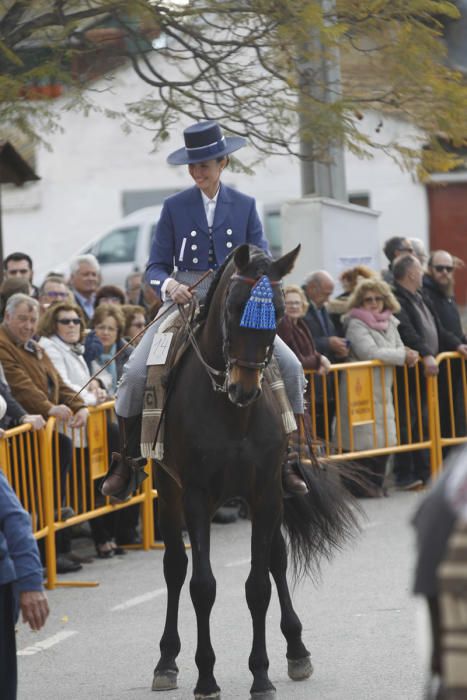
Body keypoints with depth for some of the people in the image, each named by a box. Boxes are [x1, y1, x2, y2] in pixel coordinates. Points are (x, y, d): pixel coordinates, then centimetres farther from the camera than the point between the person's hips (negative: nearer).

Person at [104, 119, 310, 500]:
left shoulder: (245, 206, 7)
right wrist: (169, 285, -20)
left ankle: (285, 459, -3)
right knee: (135, 373, -20)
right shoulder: (175, 207, 4)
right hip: (183, 302, -1)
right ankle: (127, 460, -1)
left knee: (290, 367, -16)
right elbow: (156, 267, 3)